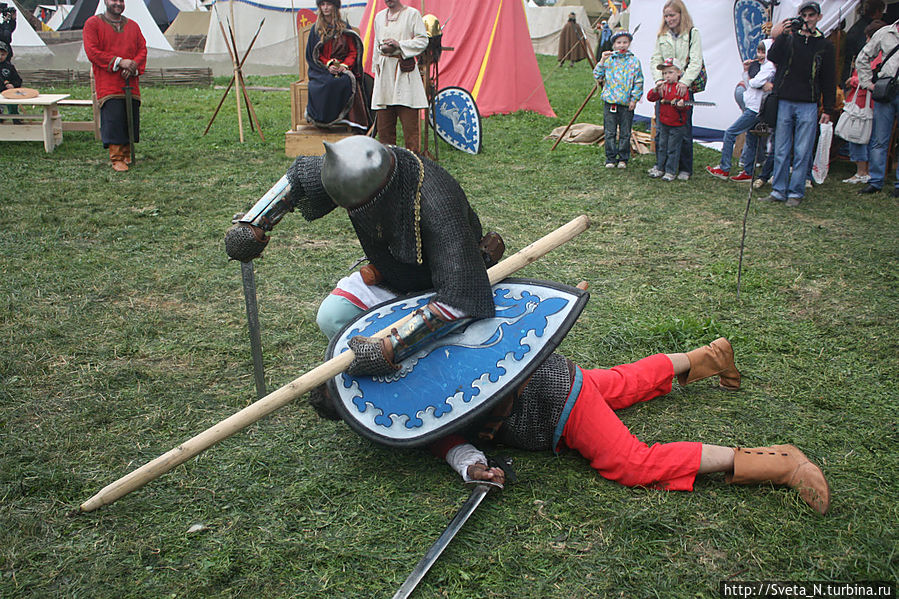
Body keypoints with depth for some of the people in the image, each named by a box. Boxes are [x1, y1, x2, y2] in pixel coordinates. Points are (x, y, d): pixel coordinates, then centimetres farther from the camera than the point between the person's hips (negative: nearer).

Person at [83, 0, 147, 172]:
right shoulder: (93, 23, 2)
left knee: (131, 118, 4)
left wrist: (133, 66, -11)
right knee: (113, 118, -12)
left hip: (130, 84, 4)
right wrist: (119, 61, -15)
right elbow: (92, 51, -6)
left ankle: (126, 155, 19)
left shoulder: (132, 25, 15)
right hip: (108, 85, -4)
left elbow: (142, 49, 9)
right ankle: (116, 159, -7)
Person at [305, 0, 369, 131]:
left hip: (343, 69, 0)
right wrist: (328, 65, -10)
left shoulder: (345, 28, 12)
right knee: (329, 83, -36)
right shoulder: (316, 30, 13)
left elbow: (353, 52, 9)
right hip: (323, 71, 0)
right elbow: (313, 55, 8)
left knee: (347, 81, -35)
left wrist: (344, 65, -11)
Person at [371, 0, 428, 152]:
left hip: (405, 70, -5)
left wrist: (399, 44, -12)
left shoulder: (412, 14, 1)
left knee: (409, 119, -8)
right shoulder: (379, 16, 18)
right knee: (384, 119, 3)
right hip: (384, 69, 5)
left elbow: (423, 41, -4)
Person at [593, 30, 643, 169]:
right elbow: (597, 76, 2)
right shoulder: (608, 60, 5)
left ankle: (623, 159, 16)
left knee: (625, 133, 6)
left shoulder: (634, 61, 2)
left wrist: (634, 99, -4)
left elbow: (639, 82, 3)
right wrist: (602, 61, -9)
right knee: (610, 132, 4)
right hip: (610, 101, 1)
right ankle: (610, 158, 13)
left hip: (626, 103, -1)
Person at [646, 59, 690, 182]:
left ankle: (671, 171, 11)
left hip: (677, 125, -4)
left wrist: (681, 105, -31)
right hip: (663, 123, 4)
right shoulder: (662, 86, 3)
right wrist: (656, 89, -22)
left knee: (673, 149, 1)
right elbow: (650, 97, -5)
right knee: (662, 146, 14)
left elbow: (687, 106, -9)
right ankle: (659, 168, 26)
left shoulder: (682, 88, -9)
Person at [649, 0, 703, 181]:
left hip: (684, 87, -3)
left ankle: (685, 169, 8)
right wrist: (659, 79, -9)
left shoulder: (693, 33, 2)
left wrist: (685, 81, -18)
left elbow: (696, 61, -5)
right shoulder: (661, 35, 13)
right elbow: (655, 60, 9)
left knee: (684, 130, -1)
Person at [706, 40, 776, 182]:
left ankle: (724, 169, -5)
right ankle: (748, 172, 16)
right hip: (753, 107, 10)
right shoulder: (761, 65, 19)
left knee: (730, 133, -8)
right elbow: (749, 85, 18)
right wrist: (746, 70, 8)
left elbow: (754, 83, -20)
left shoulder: (769, 66, -11)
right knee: (751, 139, 11)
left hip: (755, 109, -10)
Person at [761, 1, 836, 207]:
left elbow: (829, 80, 10)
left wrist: (828, 109, 6)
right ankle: (778, 190, 11)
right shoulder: (789, 38, 9)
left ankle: (796, 192, 7)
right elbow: (772, 58, -8)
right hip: (784, 103, 0)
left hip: (808, 106, 0)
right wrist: (778, 36, -17)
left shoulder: (824, 45, 9)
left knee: (802, 153, 0)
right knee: (781, 151, 3)